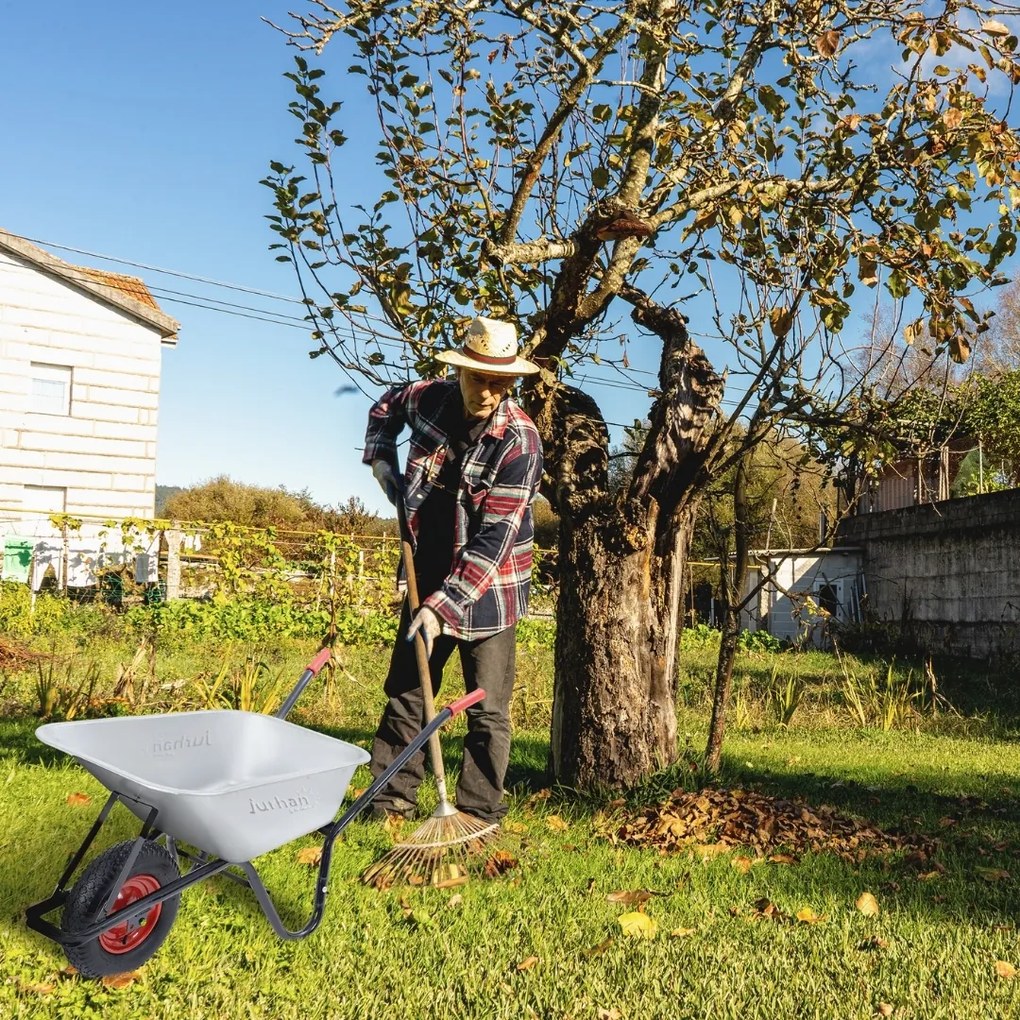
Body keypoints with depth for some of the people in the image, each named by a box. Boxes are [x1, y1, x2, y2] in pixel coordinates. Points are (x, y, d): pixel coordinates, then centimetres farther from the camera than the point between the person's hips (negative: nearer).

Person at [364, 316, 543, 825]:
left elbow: (494, 539, -25)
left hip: (486, 590, -5)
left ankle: (479, 815, 16)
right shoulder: (428, 397, -6)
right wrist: (381, 459, 5)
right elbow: (386, 405, 21)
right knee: (405, 692, 13)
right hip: (427, 579, 5)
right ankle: (392, 800, 27)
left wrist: (444, 605, -28)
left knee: (488, 708, 2)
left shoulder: (519, 441, -21)